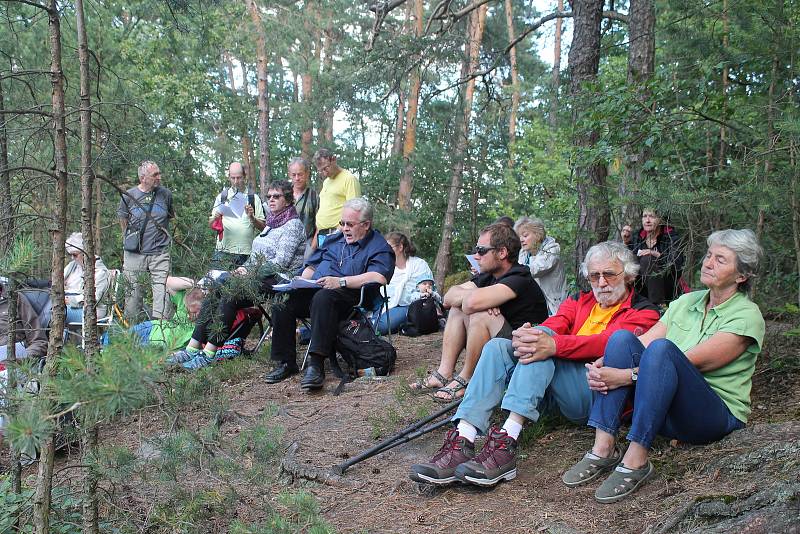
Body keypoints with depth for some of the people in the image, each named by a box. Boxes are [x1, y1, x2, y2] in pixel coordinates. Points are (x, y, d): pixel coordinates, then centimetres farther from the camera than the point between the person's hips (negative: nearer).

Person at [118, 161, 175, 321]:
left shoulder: (165, 194, 5)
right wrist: (132, 238, 13)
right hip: (134, 253, 0)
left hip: (160, 253, 1)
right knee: (133, 292, 5)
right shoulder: (128, 196, 1)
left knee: (162, 289, -7)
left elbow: (172, 216, 21)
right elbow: (123, 221, 13)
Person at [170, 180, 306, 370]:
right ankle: (192, 349, -16)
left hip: (276, 280, -9)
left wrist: (250, 272, -15)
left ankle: (208, 354, -27)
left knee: (229, 299, -28)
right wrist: (244, 268, 3)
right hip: (257, 276, 9)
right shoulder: (271, 223, 23)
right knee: (212, 296, -11)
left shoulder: (293, 225, -5)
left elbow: (281, 262, -15)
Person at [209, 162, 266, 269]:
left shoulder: (253, 198, 9)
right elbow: (211, 224, 13)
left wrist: (251, 217, -12)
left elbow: (263, 227, 5)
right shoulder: (222, 196, 13)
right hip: (224, 252, 1)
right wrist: (215, 218, -7)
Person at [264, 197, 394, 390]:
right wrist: (302, 280, 4)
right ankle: (285, 362, -15)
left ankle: (316, 364, -44)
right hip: (313, 291, 7)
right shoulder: (333, 240, 28)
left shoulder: (379, 248, 4)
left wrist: (341, 282, -22)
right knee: (282, 300, -21)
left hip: (350, 295, -7)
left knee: (323, 297, -40)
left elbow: (379, 277, -15)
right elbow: (311, 266, 28)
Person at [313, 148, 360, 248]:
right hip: (322, 235, 8)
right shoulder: (326, 182, 22)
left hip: (337, 234, -8)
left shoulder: (349, 179, -6)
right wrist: (317, 233, 19)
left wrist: (341, 231, -21)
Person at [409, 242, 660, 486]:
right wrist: (524, 336, -23)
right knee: (497, 346, -14)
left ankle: (506, 445, -42)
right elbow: (551, 326, 3)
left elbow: (607, 342, -16)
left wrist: (552, 344, -33)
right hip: (555, 392, 6)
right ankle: (462, 443, -31)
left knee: (541, 349, -28)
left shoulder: (643, 311, 6)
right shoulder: (579, 301, 24)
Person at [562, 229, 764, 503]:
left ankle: (636, 460, -33)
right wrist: (601, 367, -17)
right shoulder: (686, 301, 13)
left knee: (661, 348, -31)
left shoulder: (747, 316, -7)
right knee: (622, 337, -16)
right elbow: (642, 342, 2)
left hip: (717, 415, -6)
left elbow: (693, 362, -18)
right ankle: (603, 448, -23)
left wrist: (626, 375, -25)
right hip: (667, 411, 6)